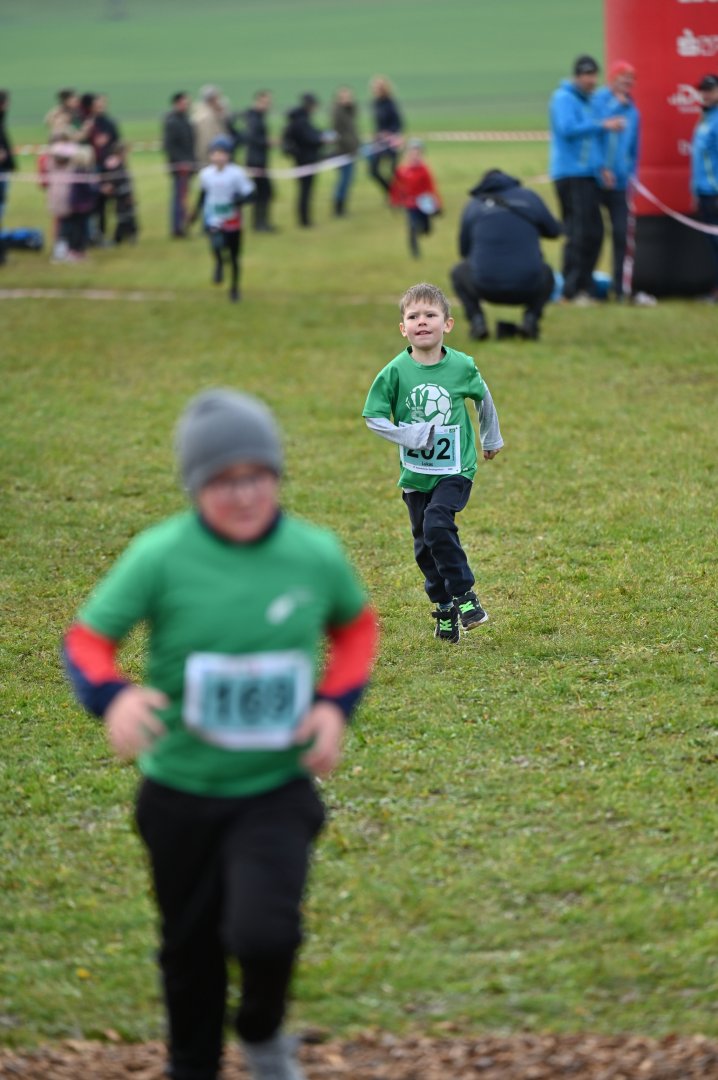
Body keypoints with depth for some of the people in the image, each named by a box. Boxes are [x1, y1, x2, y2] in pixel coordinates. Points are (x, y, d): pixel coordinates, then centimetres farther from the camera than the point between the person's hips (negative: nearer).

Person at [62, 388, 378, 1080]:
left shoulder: (316, 555, -8)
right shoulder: (160, 555, -14)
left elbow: (355, 627, 12)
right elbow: (86, 639, -8)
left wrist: (336, 704, -5)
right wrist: (113, 697, -29)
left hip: (278, 790, 0)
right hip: (180, 792, 0)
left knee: (264, 933, -21)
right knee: (190, 949, 15)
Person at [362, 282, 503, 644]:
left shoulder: (462, 366, -9)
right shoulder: (396, 371, -11)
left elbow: (483, 398, 11)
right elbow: (374, 417, -6)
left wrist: (491, 438, 25)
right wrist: (409, 435, -21)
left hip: (455, 468, -2)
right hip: (415, 473, 2)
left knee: (437, 524, -23)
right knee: (424, 545, 8)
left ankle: (464, 594, -7)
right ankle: (445, 609, 24)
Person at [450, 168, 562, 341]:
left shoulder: (473, 205, 10)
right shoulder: (529, 197, 11)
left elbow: (464, 251, 17)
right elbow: (554, 231, 22)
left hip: (486, 287, -1)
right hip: (528, 289, 1)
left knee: (458, 273, 31)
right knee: (546, 273, 35)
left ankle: (476, 319, 7)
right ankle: (531, 317, 9)